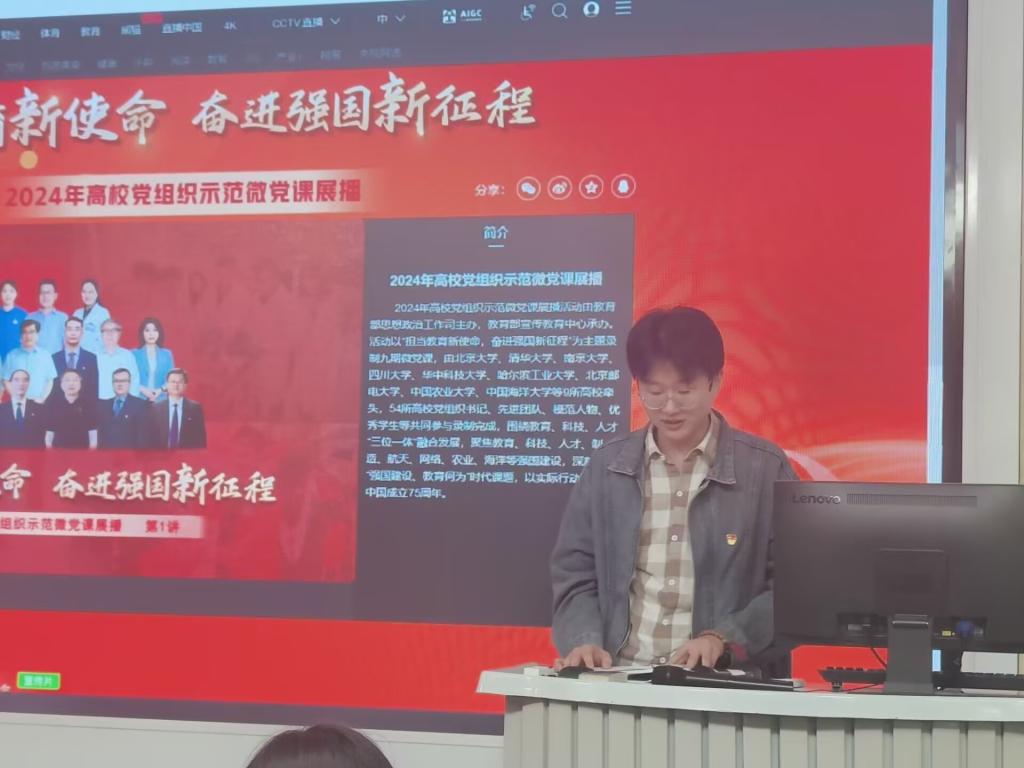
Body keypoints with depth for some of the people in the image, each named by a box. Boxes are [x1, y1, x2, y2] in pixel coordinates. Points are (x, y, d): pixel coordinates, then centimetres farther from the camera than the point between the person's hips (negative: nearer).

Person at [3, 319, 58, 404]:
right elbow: (6, 381, 5)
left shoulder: (45, 356, 7)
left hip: (38, 403, 1)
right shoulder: (12, 356, 5)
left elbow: (50, 381, 7)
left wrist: (42, 399, -5)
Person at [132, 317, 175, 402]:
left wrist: (160, 390, -10)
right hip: (140, 399, -1)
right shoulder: (134, 354, 4)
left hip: (161, 399, 1)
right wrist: (142, 389, -14)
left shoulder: (167, 354, 9)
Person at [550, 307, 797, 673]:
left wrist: (723, 638, -12)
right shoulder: (606, 467, 10)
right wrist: (584, 641, -6)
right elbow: (575, 576, 12)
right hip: (620, 679, 1)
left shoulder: (766, 468, 2)